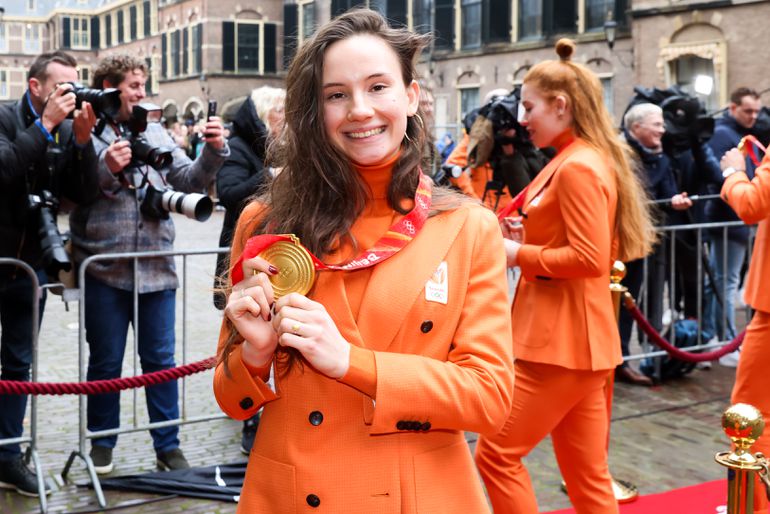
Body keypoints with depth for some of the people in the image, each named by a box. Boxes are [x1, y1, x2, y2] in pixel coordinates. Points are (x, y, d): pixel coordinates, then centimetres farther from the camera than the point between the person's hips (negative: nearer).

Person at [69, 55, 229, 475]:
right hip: (104, 270, -3)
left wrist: (214, 152, -10)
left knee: (160, 359, 9)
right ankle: (102, 443, 26)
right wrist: (106, 168, -22)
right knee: (106, 361, 10)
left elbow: (189, 181, 5)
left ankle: (167, 445, 20)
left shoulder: (156, 134, 10)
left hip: (156, 267, 3)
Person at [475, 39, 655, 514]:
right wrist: (529, 235, 9)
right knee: (587, 475, 14)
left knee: (496, 454, -1)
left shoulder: (577, 167, -16)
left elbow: (590, 260, -22)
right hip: (571, 338, 10)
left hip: (560, 341, -10)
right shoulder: (585, 159, 15)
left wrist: (519, 254, -13)